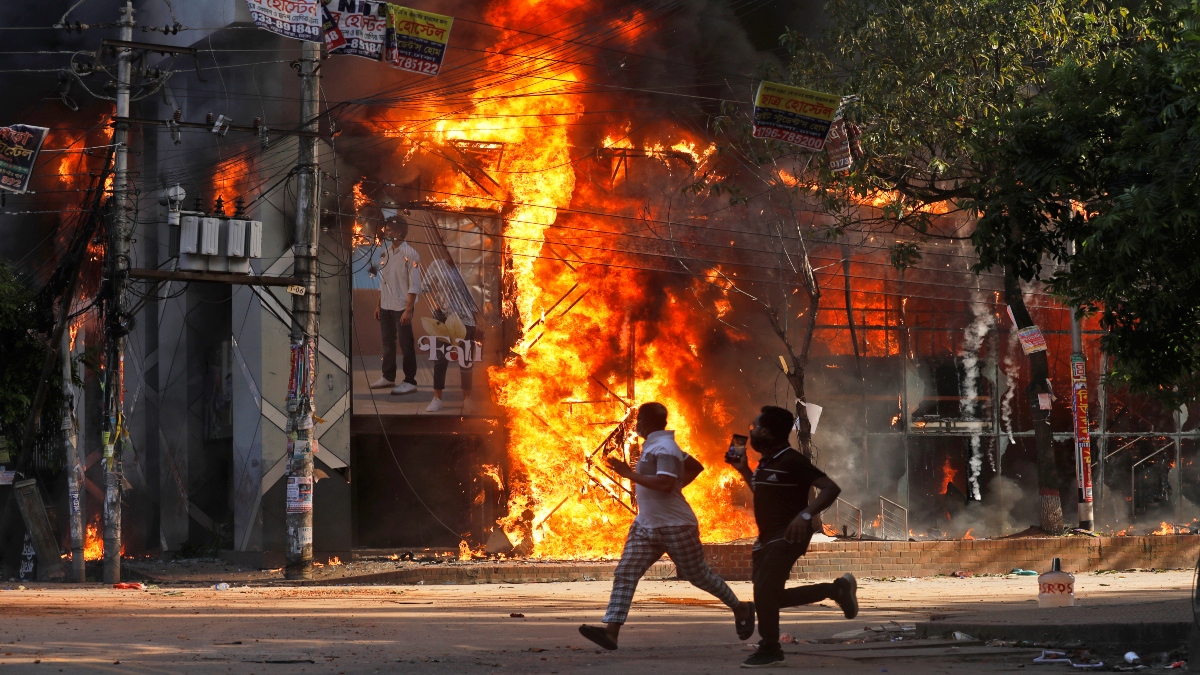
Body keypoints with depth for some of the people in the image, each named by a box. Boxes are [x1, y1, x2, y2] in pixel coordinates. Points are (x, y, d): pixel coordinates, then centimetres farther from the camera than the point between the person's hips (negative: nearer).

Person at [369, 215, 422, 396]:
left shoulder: (410, 255, -13)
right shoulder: (386, 253, 8)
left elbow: (414, 285, -15)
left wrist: (408, 310, -19)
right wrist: (378, 305, 14)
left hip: (402, 307, -7)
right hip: (386, 307, 7)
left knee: (406, 344, -1)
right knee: (388, 342, 14)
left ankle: (410, 381, 4)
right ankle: (388, 377, 25)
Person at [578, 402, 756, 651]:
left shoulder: (663, 448, -17)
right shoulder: (654, 445, 14)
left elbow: (665, 484, -32)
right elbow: (696, 467, 24)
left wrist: (629, 473, -27)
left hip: (675, 526, -9)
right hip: (646, 525, 9)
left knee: (699, 575, 6)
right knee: (625, 574, -7)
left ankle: (741, 610, 27)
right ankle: (611, 630, -16)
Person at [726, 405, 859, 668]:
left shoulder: (791, 461, -16)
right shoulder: (766, 462, 12)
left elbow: (831, 488, -21)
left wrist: (806, 515, -34)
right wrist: (744, 470, 19)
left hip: (788, 536, -10)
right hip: (768, 537, 10)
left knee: (764, 589, -17)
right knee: (770, 595, 9)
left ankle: (769, 650, -4)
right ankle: (836, 589, 21)